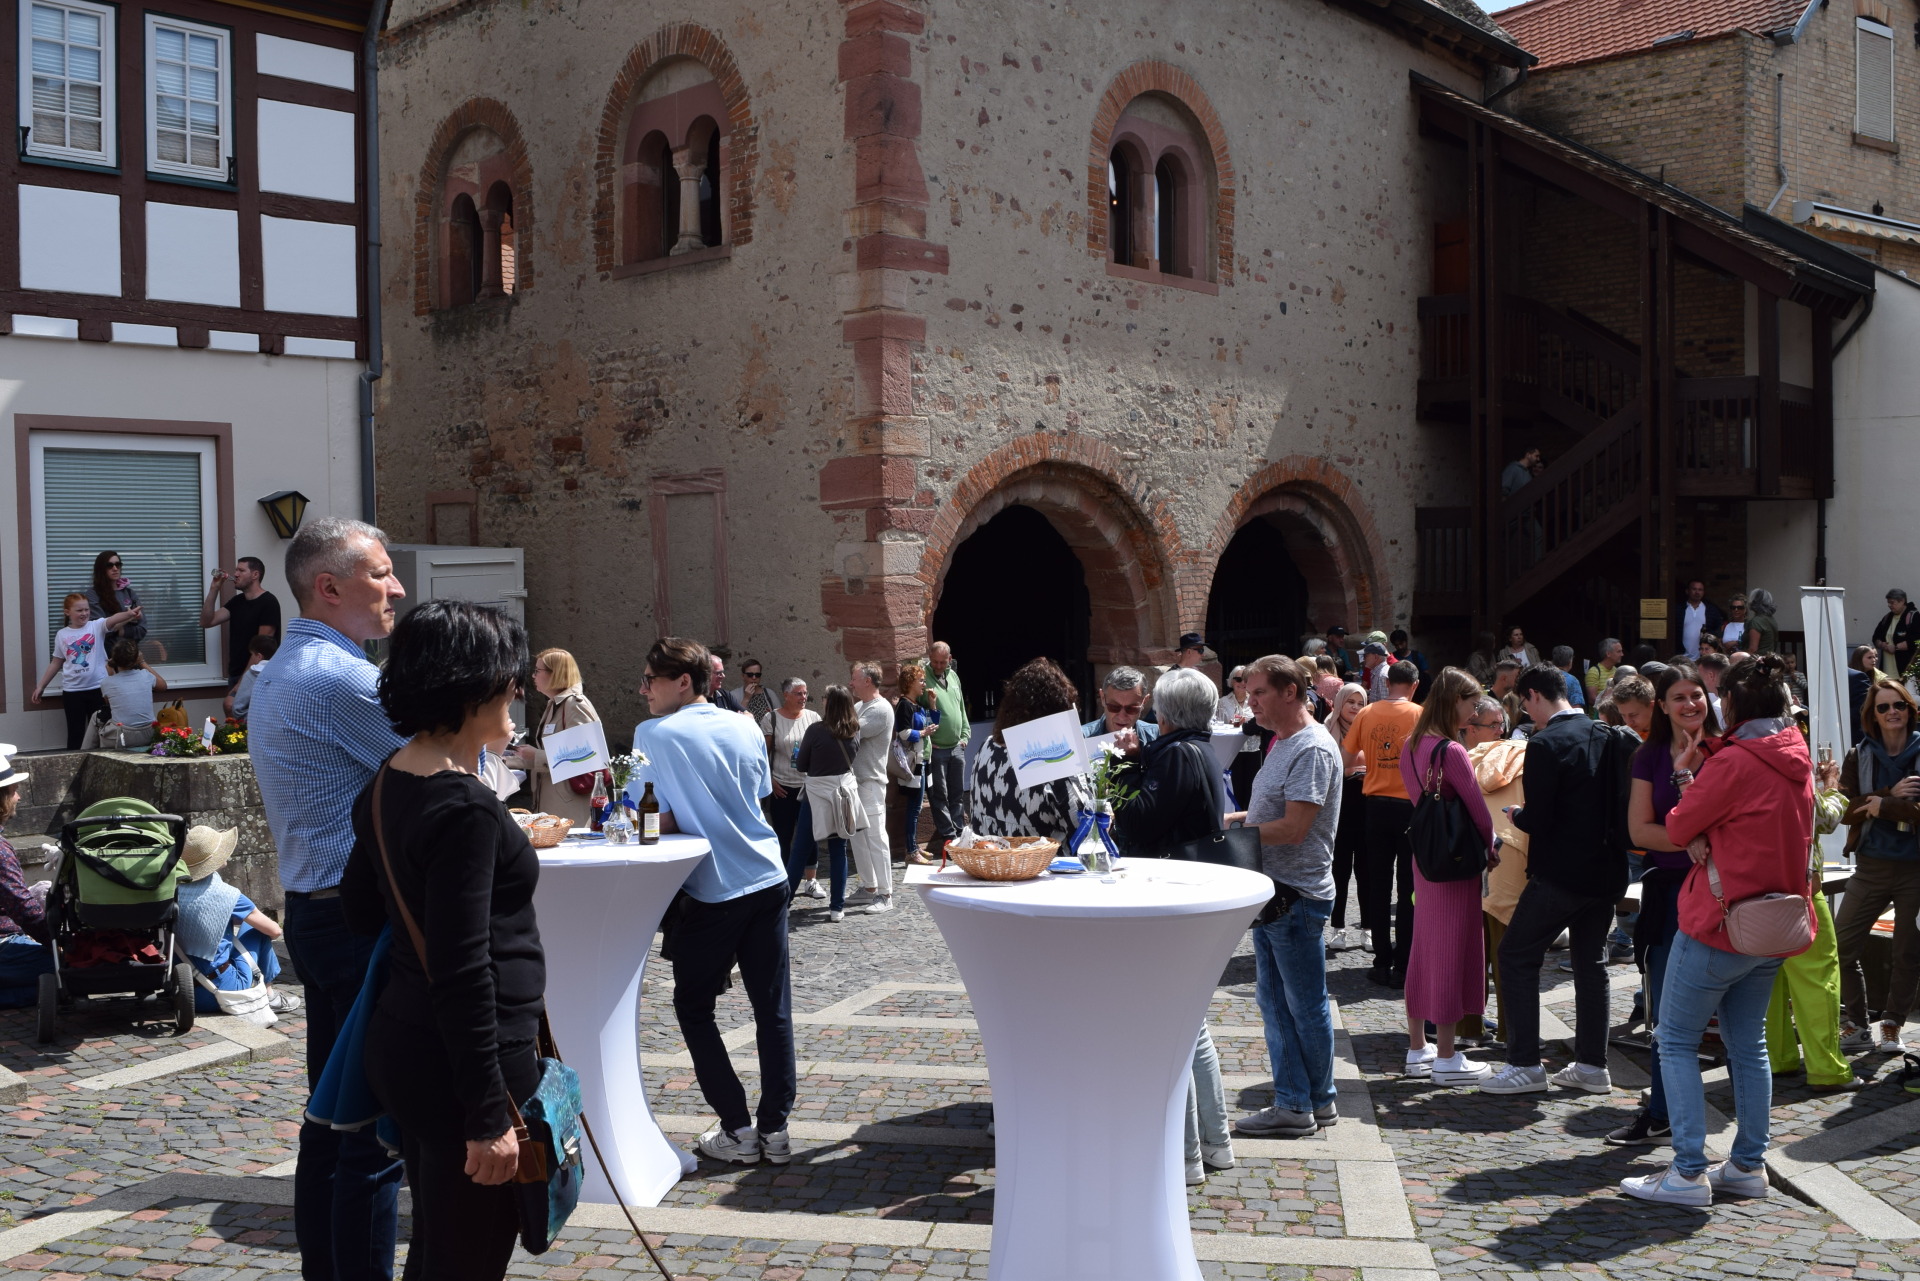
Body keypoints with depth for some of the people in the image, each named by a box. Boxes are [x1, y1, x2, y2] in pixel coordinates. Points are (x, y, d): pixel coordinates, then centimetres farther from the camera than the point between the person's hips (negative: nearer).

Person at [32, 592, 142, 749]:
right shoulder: (62, 635, 4)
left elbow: (113, 620, -25)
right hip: (72, 691, 1)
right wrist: (41, 686, 14)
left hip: (97, 688, -1)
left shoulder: (97, 626, -3)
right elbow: (56, 662, 13)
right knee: (75, 733, 8)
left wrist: (129, 614, -46)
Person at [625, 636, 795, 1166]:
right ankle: (775, 1128, 11)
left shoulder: (654, 734, -9)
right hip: (768, 881, 5)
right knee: (772, 1008, 8)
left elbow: (659, 823, -13)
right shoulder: (746, 730, 7)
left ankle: (737, 1131, 9)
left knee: (694, 1007, 10)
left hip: (711, 893, -5)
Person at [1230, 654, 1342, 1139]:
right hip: (1271, 892, 10)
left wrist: (1230, 831, -15)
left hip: (1297, 896, -10)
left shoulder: (1313, 749, -16)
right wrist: (1228, 818, 6)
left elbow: (1294, 828, -22)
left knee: (1305, 1004, 3)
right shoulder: (1282, 744, 15)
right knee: (1274, 1001, 12)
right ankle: (1292, 1103, 19)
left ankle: (1315, 1103, 16)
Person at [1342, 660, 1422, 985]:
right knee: (1409, 887, 5)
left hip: (1377, 805, 3)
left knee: (1378, 886, 10)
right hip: (1411, 806, -2)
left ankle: (1382, 963, 12)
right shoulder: (1419, 715, -9)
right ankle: (1403, 966, 6)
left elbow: (1346, 760, 4)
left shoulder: (1366, 714, 0)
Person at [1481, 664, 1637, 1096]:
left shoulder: (1545, 744, -16)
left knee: (1517, 956, 3)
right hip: (1606, 871, 8)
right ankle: (1592, 1065, 20)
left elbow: (1537, 819, -19)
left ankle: (1525, 1064, 2)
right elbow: (1621, 803, 12)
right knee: (1591, 962, 16)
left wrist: (1516, 817, 1)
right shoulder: (1607, 736, 6)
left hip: (1560, 873, -8)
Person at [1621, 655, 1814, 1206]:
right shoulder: (1797, 762, 8)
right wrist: (1705, 838, -4)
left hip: (1717, 921, -8)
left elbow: (1679, 828, -10)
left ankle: (1689, 1172, -1)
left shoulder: (1734, 762, -19)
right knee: (1748, 1045, 15)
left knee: (1677, 1040, 0)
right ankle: (1749, 1165, 20)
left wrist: (1686, 782, 6)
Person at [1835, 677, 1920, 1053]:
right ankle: (1855, 1026, 13)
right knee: (1841, 945, -1)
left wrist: (1882, 806, -17)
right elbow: (1846, 809, -7)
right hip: (1872, 865, 2)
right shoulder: (1859, 757, 4)